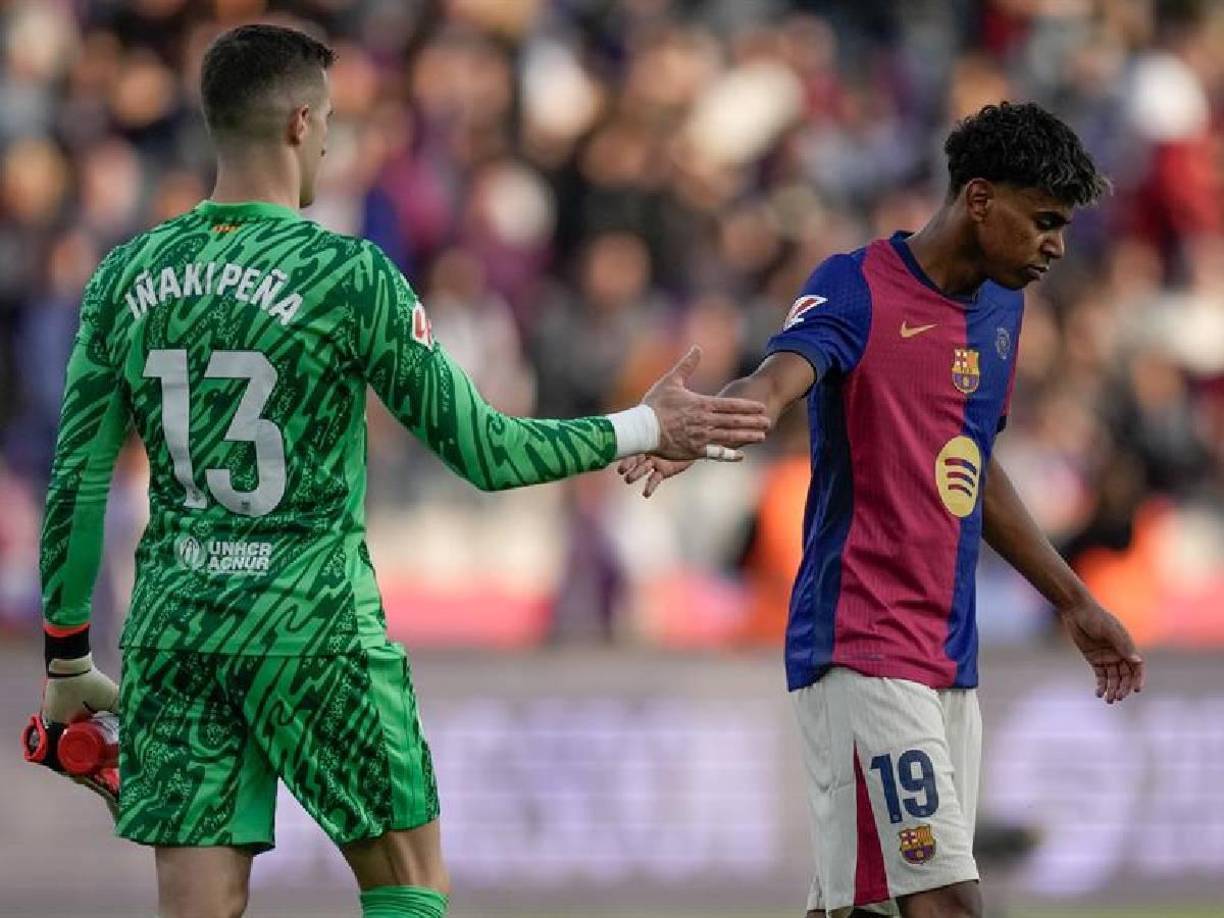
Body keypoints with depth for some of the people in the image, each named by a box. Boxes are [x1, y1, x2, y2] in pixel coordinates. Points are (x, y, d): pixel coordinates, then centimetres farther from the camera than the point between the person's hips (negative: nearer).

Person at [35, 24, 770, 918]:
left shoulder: (128, 274, 3)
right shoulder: (349, 275, -10)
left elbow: (77, 482, 5)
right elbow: (480, 449, -7)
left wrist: (68, 659, 14)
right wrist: (647, 429, 4)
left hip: (172, 626, 4)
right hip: (314, 625, -4)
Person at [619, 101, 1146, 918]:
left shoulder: (1001, 309, 15)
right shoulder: (858, 289, -8)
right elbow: (781, 376, -28)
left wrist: (1075, 603, 36)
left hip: (950, 657, 8)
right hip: (864, 645, -8)